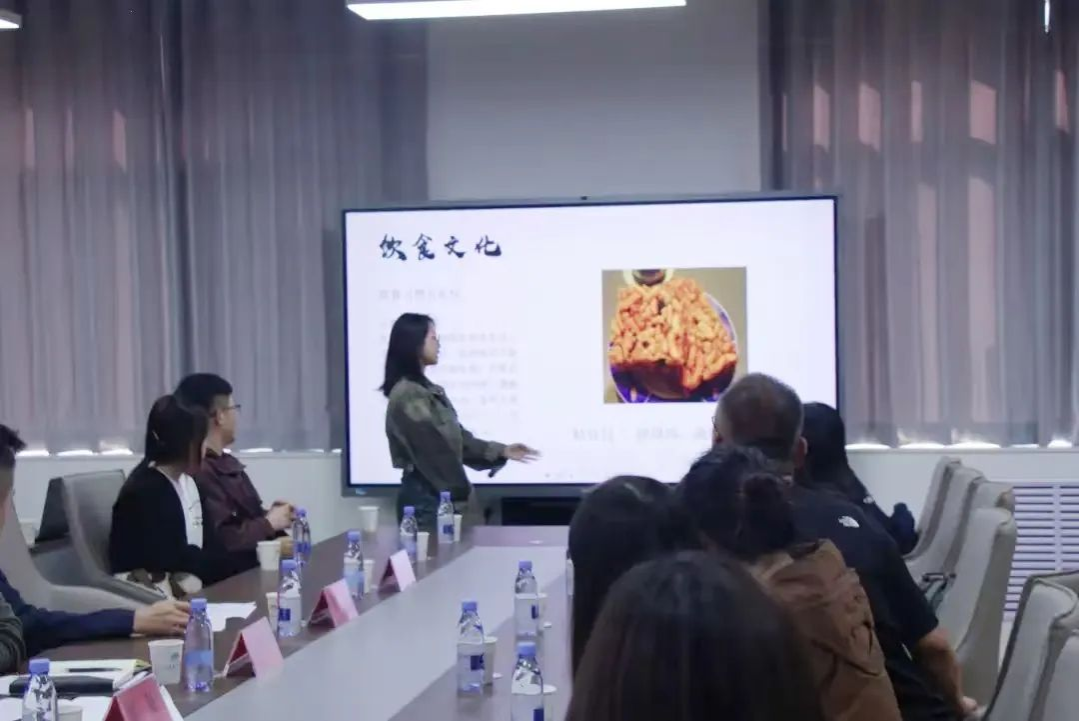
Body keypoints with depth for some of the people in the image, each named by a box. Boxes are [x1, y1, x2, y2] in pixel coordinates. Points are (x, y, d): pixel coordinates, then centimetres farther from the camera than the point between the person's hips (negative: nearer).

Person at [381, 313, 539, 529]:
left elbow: (457, 440, 17)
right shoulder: (408, 395, -16)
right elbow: (433, 453, -17)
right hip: (425, 495, -9)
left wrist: (501, 451, 12)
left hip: (440, 492, 9)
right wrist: (459, 497, -13)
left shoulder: (429, 391, 15)